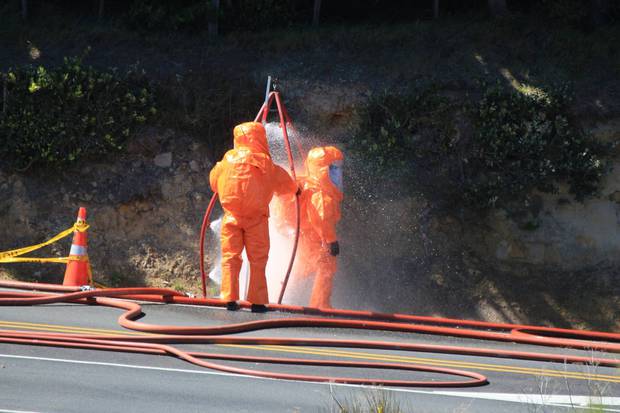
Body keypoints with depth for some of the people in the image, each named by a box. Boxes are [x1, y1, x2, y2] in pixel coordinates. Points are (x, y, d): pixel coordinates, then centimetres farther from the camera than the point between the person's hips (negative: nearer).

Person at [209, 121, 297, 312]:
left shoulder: (228, 160, 5)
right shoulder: (265, 163, -1)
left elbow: (214, 181, 19)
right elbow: (289, 186, 5)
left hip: (232, 216, 2)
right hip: (256, 217, -2)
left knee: (230, 257, 5)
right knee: (258, 260, 4)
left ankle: (230, 298, -4)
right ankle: (257, 301, 0)